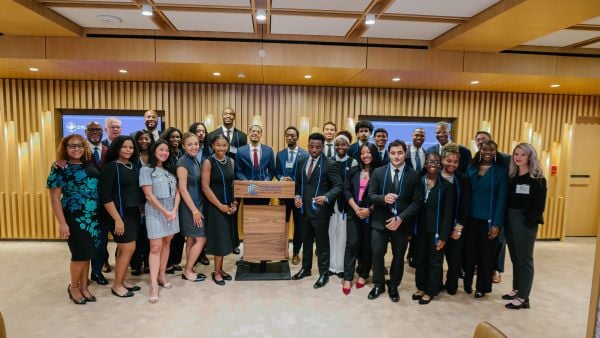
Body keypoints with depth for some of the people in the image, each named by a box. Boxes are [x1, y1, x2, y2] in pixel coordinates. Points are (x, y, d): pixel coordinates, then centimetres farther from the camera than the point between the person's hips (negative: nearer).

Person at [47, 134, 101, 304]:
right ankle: (73, 287, 25)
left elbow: (100, 188, 14)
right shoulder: (59, 168, -5)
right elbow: (54, 197, -8)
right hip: (74, 218, -4)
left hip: (94, 217, 5)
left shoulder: (90, 166, 8)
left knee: (88, 254, 11)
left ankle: (84, 287, 27)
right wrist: (62, 223, -14)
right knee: (80, 254, 2)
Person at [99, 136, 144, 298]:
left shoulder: (133, 167, 9)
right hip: (119, 214, -7)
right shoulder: (110, 167, -11)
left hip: (133, 213, 7)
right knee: (129, 248, -5)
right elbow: (106, 196, -16)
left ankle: (122, 281, 26)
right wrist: (117, 219, -19)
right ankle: (117, 285, 11)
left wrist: (139, 210, 7)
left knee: (125, 249, 13)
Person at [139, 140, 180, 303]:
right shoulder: (146, 170, -4)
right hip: (155, 212, -5)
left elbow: (177, 192, 8)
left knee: (167, 243, 10)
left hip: (172, 211, 5)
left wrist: (174, 210, -5)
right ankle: (153, 285, -4)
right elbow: (149, 195, -10)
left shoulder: (170, 170, 12)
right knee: (155, 247, -6)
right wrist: (165, 212, -12)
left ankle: (162, 276, 21)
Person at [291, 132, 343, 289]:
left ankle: (324, 273, 23)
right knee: (306, 241, 20)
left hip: (320, 210, -5)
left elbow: (338, 186, -13)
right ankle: (305, 268, 37)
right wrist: (297, 196, -3)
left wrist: (326, 197, -28)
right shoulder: (301, 162, 8)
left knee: (322, 243, 7)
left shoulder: (330, 164, -10)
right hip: (304, 209, 6)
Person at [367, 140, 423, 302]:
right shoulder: (378, 172, 0)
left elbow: (417, 201, -7)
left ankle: (393, 286, 32)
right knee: (377, 253, 4)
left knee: (398, 256, 12)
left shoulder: (414, 175, -3)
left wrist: (400, 218, -17)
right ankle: (378, 284, 25)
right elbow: (371, 195, -2)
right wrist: (383, 198, -25)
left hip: (402, 222, 0)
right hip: (380, 221, 0)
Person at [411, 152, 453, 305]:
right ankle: (421, 287, 31)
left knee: (434, 261, 10)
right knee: (419, 260, 13)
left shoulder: (446, 186, -6)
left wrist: (443, 236, -11)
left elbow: (447, 213, -7)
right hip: (419, 229, 3)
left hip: (436, 230, -2)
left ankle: (430, 291, 24)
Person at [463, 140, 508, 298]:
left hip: (489, 219, -2)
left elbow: (501, 199, -7)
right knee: (469, 251, 10)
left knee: (486, 254, 9)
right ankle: (467, 281, 30)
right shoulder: (471, 168, 5)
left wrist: (497, 224, -12)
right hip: (471, 217, 2)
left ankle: (482, 286, 26)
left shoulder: (501, 171, -4)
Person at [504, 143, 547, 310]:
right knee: (515, 257, 14)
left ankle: (523, 297, 11)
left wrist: (530, 221, -17)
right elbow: (507, 200, 8)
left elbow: (539, 205, -11)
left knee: (524, 259, 2)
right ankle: (517, 289, 28)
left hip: (525, 222, -6)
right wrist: (505, 219, 0)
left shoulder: (537, 178, -8)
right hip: (510, 220, 6)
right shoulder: (512, 176, 8)